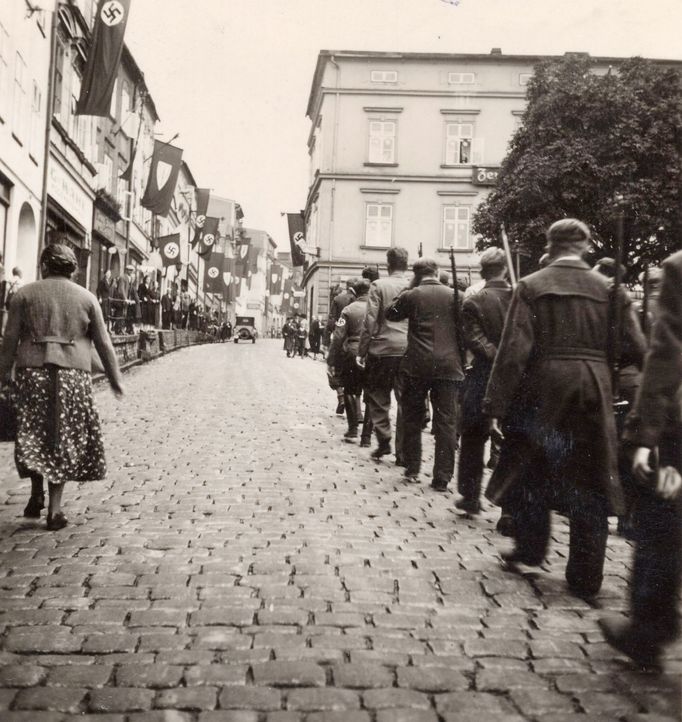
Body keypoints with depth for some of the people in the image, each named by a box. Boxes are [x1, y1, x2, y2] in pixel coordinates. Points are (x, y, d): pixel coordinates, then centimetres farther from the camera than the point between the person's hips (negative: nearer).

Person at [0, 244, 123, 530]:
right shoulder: (86, 297, 7)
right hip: (73, 372, 0)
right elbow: (103, 343, 7)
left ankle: (37, 492, 5)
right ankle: (55, 509, 6)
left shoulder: (25, 294, 5)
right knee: (65, 439, 6)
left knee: (33, 434, 15)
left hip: (33, 370, 0)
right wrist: (115, 378, 14)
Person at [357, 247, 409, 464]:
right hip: (409, 352, 2)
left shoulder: (379, 285, -4)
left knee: (378, 399, 12)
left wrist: (361, 351, -1)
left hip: (382, 350, -2)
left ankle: (383, 441, 3)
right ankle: (403, 452, 8)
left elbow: (370, 321, -7)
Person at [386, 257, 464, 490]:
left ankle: (412, 469, 20)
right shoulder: (454, 296, 3)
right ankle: (442, 477, 2)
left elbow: (390, 314, 15)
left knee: (412, 419, 14)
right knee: (446, 422, 3)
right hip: (449, 366, 1)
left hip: (417, 366, -1)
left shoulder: (411, 296, -2)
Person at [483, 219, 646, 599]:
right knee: (590, 484, 8)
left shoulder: (531, 287, -5)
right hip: (595, 395, 2)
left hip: (542, 392, -1)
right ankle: (586, 578, 13)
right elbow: (637, 349, 0)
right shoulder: (609, 289, 2)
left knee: (533, 471, 19)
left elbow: (514, 350, -11)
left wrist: (497, 405, -8)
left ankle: (529, 549, 30)